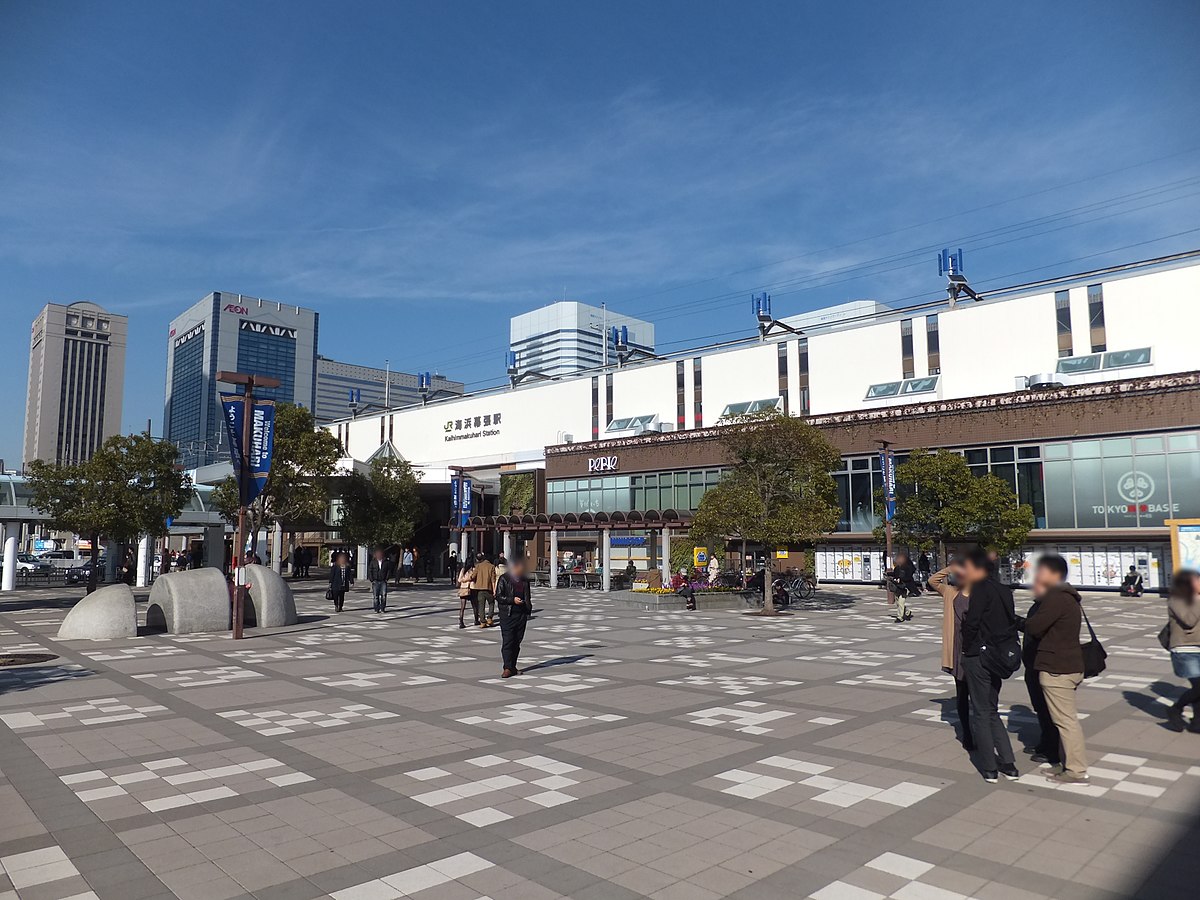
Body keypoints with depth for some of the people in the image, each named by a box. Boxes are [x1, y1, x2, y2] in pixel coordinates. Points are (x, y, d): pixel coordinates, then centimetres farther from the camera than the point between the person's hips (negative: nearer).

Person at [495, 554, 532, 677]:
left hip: (521, 615, 5)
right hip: (507, 615, -5)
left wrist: (528, 610, 11)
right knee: (507, 641, -8)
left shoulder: (524, 580, 12)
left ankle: (513, 667, 16)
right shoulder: (504, 579, -5)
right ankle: (507, 668, -4)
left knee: (517, 642, 8)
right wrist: (513, 600, -17)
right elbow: (498, 596, -7)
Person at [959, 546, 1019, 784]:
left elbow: (971, 622, -19)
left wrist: (967, 648, -5)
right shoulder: (1003, 590, 10)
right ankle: (1008, 764, 17)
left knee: (981, 713, 3)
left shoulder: (980, 588, -14)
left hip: (977, 657, -8)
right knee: (992, 711, 18)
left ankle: (989, 769, 9)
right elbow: (1012, 622, 12)